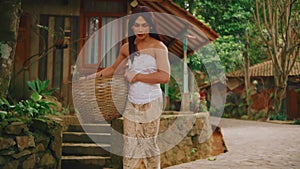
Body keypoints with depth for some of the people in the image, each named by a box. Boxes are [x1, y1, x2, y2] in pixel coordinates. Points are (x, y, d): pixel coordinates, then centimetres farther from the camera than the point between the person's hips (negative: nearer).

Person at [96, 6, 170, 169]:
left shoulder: (158, 46, -9)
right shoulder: (127, 48, 6)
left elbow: (164, 76, -23)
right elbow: (114, 68, 24)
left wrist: (137, 76, -16)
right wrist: (96, 75, 13)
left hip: (151, 103, -4)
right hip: (132, 104, 4)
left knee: (149, 143, 5)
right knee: (131, 145, 5)